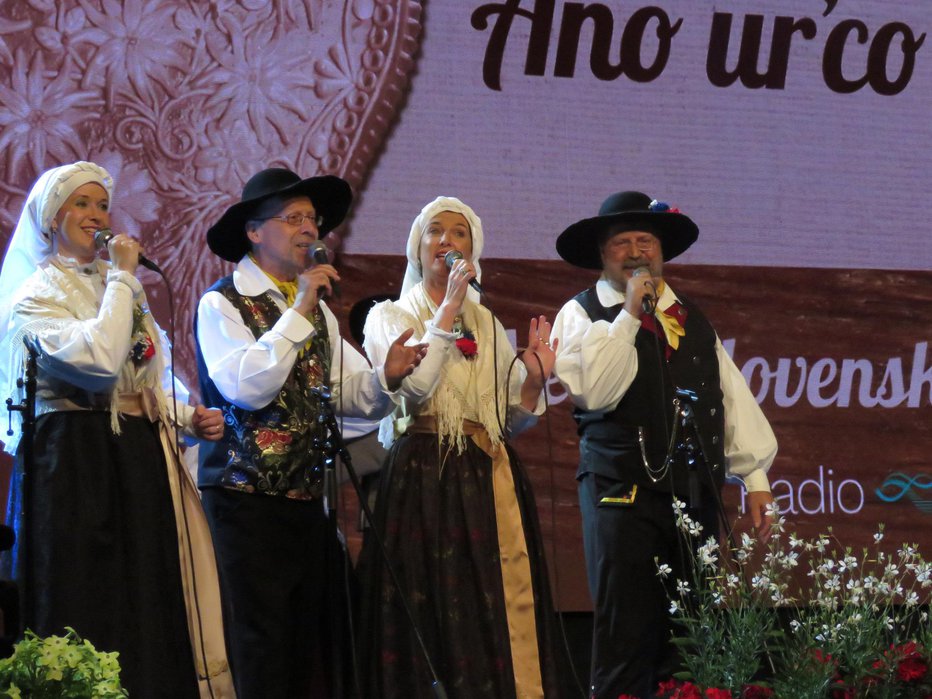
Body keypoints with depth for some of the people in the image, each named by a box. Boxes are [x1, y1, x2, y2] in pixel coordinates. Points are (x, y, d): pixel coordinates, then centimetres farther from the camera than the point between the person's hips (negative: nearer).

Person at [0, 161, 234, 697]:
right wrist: (123, 278, -12)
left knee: (149, 605, 4)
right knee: (91, 612, -8)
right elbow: (99, 359, -23)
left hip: (138, 461, 7)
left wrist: (187, 418, 6)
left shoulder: (118, 287, 19)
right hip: (77, 464, -7)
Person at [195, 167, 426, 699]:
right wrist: (298, 312, -16)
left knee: (320, 645, 4)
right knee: (263, 654, -7)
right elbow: (246, 387, -19)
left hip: (309, 496, 6)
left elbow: (352, 392, 12)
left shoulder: (317, 310, 17)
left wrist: (387, 376, -10)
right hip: (249, 499, -6)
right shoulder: (222, 304, -3)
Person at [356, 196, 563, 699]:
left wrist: (534, 379, -3)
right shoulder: (389, 317, 6)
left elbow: (511, 419, 15)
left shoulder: (488, 326, 18)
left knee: (498, 612, -2)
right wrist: (448, 308, -10)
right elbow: (415, 385, -14)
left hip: (488, 481, 4)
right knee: (434, 615, -8)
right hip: (423, 480, -4)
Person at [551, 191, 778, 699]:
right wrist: (629, 315, -12)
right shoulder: (582, 315, 3)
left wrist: (755, 475, 10)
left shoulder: (691, 319, 19)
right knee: (627, 638, -7)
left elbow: (731, 395, 16)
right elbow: (594, 391, -15)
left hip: (695, 492, 5)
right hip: (624, 493, -5)